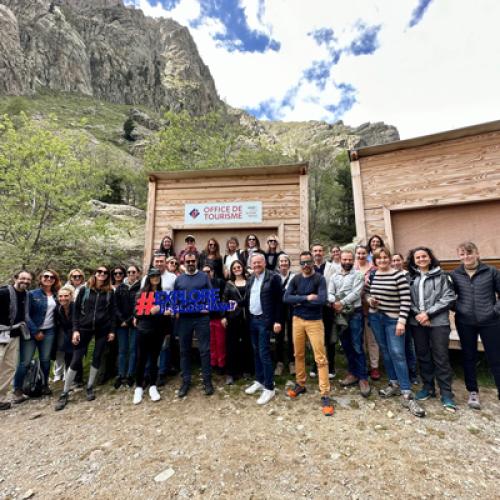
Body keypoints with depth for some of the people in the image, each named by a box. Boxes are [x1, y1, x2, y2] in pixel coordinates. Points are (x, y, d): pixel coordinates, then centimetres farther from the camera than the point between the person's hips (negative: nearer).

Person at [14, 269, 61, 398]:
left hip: (49, 331, 3)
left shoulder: (55, 296, 6)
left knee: (45, 359, 8)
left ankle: (45, 385, 22)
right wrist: (35, 331, -12)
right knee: (25, 361, 0)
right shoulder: (32, 294, -6)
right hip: (31, 331, -3)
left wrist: (56, 327, -3)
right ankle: (17, 388, 18)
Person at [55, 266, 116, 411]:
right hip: (84, 328, 0)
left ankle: (90, 388, 26)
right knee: (76, 360, 1)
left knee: (97, 358, 8)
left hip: (102, 329, 1)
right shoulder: (85, 290, 1)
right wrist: (75, 329, -6)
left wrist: (112, 330, 0)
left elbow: (112, 312, 3)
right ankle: (64, 393, 17)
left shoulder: (110, 292, 2)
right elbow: (76, 310, 1)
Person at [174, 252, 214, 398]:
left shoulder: (204, 277, 3)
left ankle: (207, 380, 18)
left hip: (202, 317, -2)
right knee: (185, 350, 11)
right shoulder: (178, 279, 10)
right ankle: (186, 381, 26)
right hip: (184, 318, 3)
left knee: (205, 350, 4)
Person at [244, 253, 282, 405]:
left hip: (264, 320, -6)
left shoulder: (273, 278, -10)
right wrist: (247, 317, 5)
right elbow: (247, 299, 13)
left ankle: (269, 388, 11)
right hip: (252, 319, 7)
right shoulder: (250, 279, 10)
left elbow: (278, 300, -11)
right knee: (256, 352, 16)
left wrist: (277, 321, -14)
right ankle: (259, 381, 32)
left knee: (264, 353, -3)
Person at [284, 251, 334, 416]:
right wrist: (306, 298, -19)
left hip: (315, 322, -4)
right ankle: (300, 384, 35)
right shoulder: (296, 279, 2)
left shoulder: (320, 279, -9)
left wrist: (299, 301, -14)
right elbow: (286, 298, -9)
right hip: (297, 320, 4)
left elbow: (322, 300, -23)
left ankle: (325, 395, 10)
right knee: (298, 354, 16)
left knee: (321, 358, -1)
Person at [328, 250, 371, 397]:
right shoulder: (334, 276, 10)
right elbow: (329, 293, 2)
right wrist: (334, 302, -18)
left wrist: (341, 303, -18)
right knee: (346, 345, 13)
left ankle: (363, 378, 11)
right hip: (340, 314, 5)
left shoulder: (358, 275, -3)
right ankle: (353, 373, 28)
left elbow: (356, 293, -14)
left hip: (355, 313, -4)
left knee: (357, 347, -2)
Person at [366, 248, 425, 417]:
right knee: (385, 352, 14)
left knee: (397, 354, -7)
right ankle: (394, 384, 29)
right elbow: (366, 293, 17)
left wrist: (402, 321, -17)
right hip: (375, 318, 5)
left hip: (393, 319, -5)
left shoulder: (398, 275, -11)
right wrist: (370, 300, -6)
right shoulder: (371, 276, 3)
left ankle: (407, 395, 2)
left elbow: (406, 300, -13)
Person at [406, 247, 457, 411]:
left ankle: (446, 394, 16)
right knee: (423, 356, 12)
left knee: (441, 358, 3)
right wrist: (417, 314, -11)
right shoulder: (410, 277, 6)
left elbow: (449, 298, -7)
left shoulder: (441, 276, 0)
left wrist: (428, 313, -13)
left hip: (438, 322, -2)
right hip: (417, 322, 3)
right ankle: (428, 388, 28)